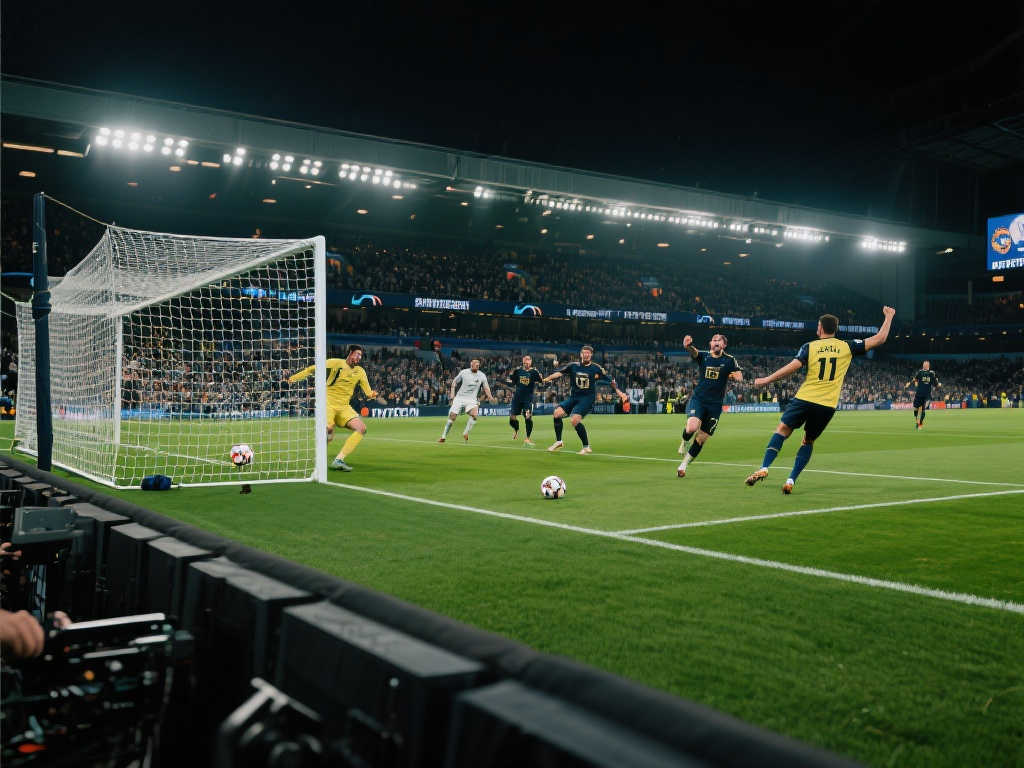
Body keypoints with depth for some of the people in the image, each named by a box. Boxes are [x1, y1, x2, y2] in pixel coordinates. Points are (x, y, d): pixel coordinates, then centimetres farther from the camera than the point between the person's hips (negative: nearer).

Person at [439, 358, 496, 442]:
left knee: (474, 414, -27)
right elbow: (454, 382, 12)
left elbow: (486, 388, 6)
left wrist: (490, 396, -12)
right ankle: (443, 436, 10)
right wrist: (452, 393, 1)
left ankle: (465, 433, -11)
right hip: (459, 398, 0)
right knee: (452, 416, -6)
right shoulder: (463, 372, 1)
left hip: (472, 399, 0)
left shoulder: (482, 376, 3)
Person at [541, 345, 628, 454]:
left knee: (575, 420, -24)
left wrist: (620, 393, -4)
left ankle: (586, 447, -10)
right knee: (557, 412, -13)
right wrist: (546, 379, -13)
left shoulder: (596, 368, -2)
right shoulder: (573, 366, 6)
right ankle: (558, 441, 5)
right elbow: (560, 373, 1)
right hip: (573, 397, 4)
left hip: (587, 398, -4)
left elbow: (610, 381, 2)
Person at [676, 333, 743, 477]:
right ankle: (684, 442, 10)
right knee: (691, 428, -26)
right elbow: (693, 352, -19)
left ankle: (683, 465, 18)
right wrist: (688, 345, -44)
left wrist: (734, 376, -21)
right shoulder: (703, 356, 2)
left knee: (701, 439, 1)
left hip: (715, 404, 1)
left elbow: (740, 377, 4)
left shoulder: (729, 360, 5)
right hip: (698, 399, -1)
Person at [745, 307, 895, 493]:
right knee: (808, 441, 15)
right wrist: (888, 317, 22)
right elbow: (880, 339, 10)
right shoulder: (847, 347, 6)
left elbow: (792, 367, -8)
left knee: (782, 429, 7)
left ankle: (764, 468, -9)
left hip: (804, 399, -2)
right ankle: (791, 480, 7)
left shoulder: (810, 347, 1)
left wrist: (767, 380, 0)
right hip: (827, 405, 2)